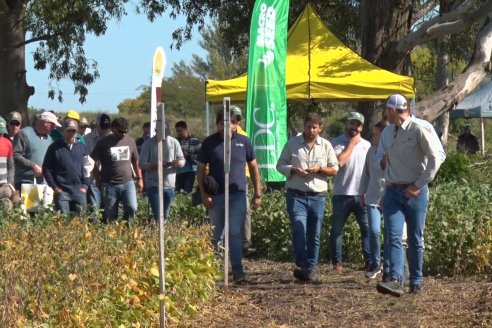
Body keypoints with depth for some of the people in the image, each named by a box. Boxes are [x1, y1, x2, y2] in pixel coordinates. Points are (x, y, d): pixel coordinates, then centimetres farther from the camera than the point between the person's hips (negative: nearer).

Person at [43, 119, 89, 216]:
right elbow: (46, 168, 2)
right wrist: (54, 186, -4)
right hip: (61, 191, -3)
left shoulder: (82, 147, 11)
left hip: (79, 191, 3)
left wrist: (85, 185, 2)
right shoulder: (55, 147, 1)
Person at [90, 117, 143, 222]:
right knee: (110, 216, 1)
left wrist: (139, 178, 14)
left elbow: (136, 161, 17)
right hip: (109, 185, -2)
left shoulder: (130, 141, 8)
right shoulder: (103, 143, -3)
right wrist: (98, 181, 3)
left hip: (128, 183, 2)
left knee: (132, 208, -15)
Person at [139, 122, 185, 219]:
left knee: (166, 215, 11)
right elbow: (142, 164, -9)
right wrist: (155, 165, -28)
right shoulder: (148, 144, -4)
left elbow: (182, 160, 7)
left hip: (169, 185, 3)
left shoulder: (174, 142, 4)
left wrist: (179, 163, -19)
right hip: (153, 185, -3)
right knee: (157, 216, -9)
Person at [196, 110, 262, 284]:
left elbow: (253, 167, 9)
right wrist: (204, 194, -4)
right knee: (216, 235, 11)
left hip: (238, 194, -1)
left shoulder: (243, 142, 3)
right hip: (216, 196, 1)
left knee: (235, 232, -12)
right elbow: (200, 170, 5)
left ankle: (237, 270, -13)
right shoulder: (209, 143, 2)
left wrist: (258, 193, 6)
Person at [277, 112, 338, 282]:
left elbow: (334, 169, 10)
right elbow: (280, 165, 7)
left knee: (314, 235, 5)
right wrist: (293, 170, -12)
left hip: (318, 196, 2)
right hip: (296, 195, -2)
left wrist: (319, 169, -9)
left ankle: (311, 268, 13)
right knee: (299, 230, -18)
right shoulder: (292, 143, 5)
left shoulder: (326, 145, 9)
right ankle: (301, 265, -16)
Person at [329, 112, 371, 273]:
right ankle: (337, 262, 15)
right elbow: (339, 161, -19)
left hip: (362, 195, 3)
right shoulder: (336, 143, -1)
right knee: (337, 230, 6)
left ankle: (370, 262, -1)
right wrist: (351, 144, -9)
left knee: (368, 228, -4)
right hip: (342, 194, -2)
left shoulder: (367, 145, 12)